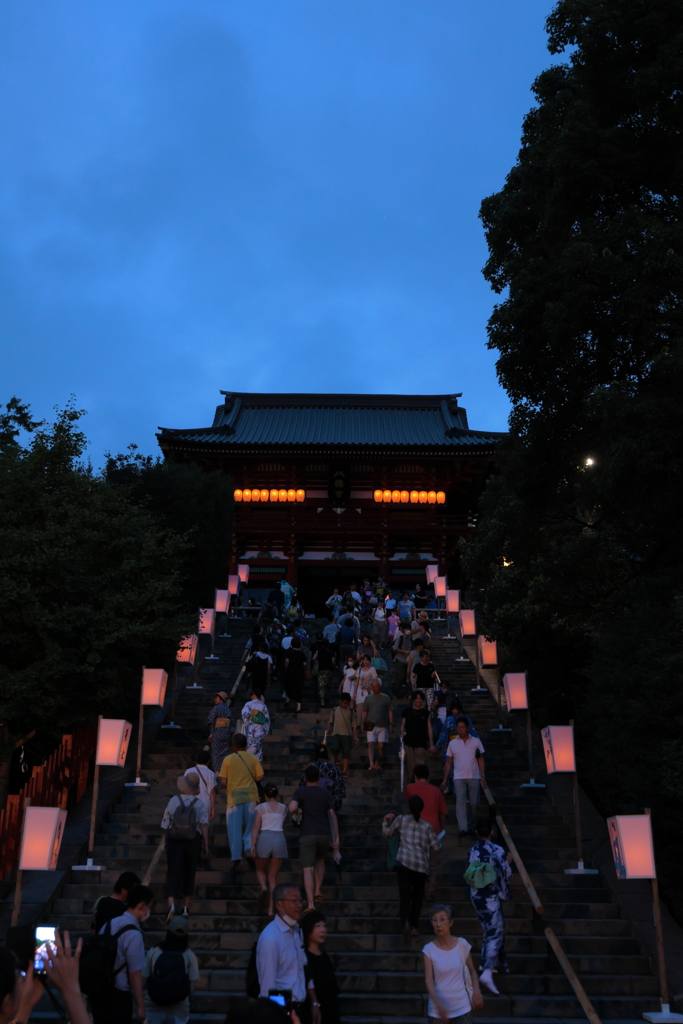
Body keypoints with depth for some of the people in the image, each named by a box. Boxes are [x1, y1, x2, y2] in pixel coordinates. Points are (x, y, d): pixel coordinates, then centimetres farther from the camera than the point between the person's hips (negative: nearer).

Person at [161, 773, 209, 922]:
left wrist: (167, 840, 15)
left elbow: (165, 824, -1)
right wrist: (206, 845, -4)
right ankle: (186, 906, 23)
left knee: (173, 872, -1)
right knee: (189, 872, 15)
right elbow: (204, 825, -10)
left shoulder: (173, 801, -6)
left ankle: (171, 903, -21)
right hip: (193, 842, 1)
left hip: (174, 841, -1)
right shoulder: (200, 804, -6)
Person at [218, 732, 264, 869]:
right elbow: (259, 777, 0)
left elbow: (223, 781, -2)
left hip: (234, 796, -1)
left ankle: (236, 857, 0)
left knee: (234, 828, 4)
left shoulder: (228, 759, 1)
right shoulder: (253, 758, 4)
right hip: (251, 796, 1)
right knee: (250, 825, 14)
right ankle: (249, 846, -4)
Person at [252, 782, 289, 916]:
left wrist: (253, 845, -5)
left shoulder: (261, 807, 6)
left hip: (264, 838, -2)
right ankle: (271, 909, 0)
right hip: (280, 838, 2)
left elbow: (256, 827, -3)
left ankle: (263, 886, -10)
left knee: (260, 869, 21)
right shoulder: (283, 808, 14)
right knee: (273, 876, 8)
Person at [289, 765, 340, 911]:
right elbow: (332, 815, 1)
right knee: (320, 861, 29)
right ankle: (317, 891, 18)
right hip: (323, 834, 3)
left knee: (308, 869, -5)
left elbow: (292, 808, -18)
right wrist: (336, 838, 3)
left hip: (307, 836, -3)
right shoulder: (326, 793, 5)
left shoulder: (300, 791, -2)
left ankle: (311, 904, -14)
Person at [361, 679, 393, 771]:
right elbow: (364, 712, 12)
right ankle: (371, 764, -18)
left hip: (383, 725, 0)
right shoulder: (368, 698, 10)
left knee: (381, 746, -1)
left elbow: (390, 711, 9)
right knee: (371, 744, -12)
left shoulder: (385, 698, 8)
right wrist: (363, 723, 2)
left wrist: (391, 724, 2)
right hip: (371, 725, 0)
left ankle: (377, 764, 13)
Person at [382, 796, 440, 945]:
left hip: (403, 862, -1)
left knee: (404, 895, -4)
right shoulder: (427, 826, 4)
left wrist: (386, 821, 27)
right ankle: (414, 926, 24)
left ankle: (406, 922, -27)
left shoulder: (401, 819, 3)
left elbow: (386, 834, 11)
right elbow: (437, 847, 1)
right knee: (417, 896, 20)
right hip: (421, 865, 1)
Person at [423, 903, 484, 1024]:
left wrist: (476, 992, -5)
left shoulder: (462, 944, -4)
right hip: (438, 1009, 0)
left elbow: (472, 971, 10)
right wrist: (439, 1006, -27)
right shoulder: (429, 949, -8)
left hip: (461, 1007, 0)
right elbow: (428, 980, -14)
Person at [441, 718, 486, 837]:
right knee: (460, 802, -13)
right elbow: (448, 762, 11)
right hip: (459, 778, 0)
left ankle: (469, 826, 20)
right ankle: (463, 828, -17)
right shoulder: (452, 744, 7)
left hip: (474, 777, 1)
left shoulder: (476, 742, 5)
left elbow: (480, 760, 8)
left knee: (474, 803, 2)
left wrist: (483, 776, 0)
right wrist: (445, 780, 8)